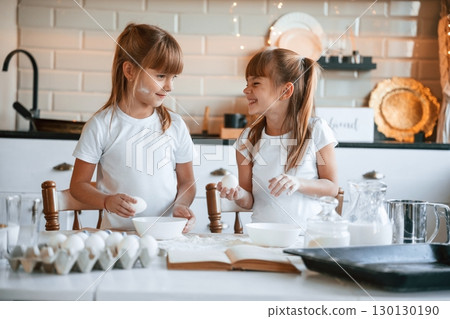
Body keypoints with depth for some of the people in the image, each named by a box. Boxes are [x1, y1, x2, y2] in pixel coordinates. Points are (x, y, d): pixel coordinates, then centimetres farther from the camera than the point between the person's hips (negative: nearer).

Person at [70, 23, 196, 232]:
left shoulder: (175, 125, 9)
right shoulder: (102, 125, -1)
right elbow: (78, 184, 4)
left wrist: (181, 205, -5)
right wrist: (107, 201, -14)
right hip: (117, 233, -3)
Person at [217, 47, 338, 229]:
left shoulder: (316, 130, -2)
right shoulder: (248, 139, 4)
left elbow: (332, 187, 1)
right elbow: (249, 202, 8)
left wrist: (298, 183, -16)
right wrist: (240, 195, -14)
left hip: (306, 232, -2)